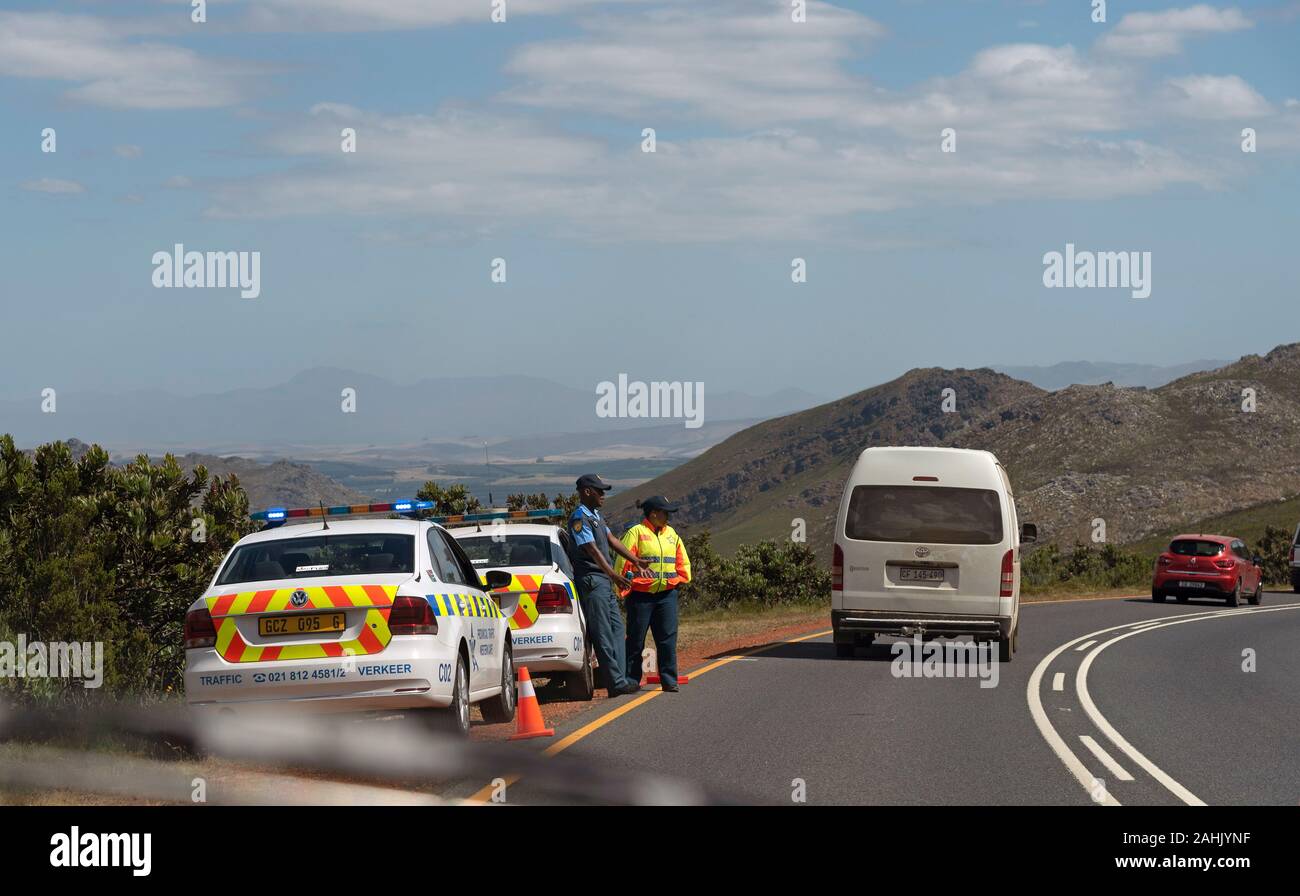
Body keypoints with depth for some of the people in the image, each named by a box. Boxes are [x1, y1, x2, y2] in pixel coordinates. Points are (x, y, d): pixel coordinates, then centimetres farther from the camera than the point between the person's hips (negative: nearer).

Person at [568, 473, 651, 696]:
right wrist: (613, 575, -29)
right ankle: (616, 683, -8)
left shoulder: (595, 515, 18)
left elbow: (611, 540, 24)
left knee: (617, 628, 10)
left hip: (605, 580, 10)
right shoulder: (579, 517, -14)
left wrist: (636, 561, 22)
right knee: (603, 635, -8)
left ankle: (620, 679, 12)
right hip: (591, 580, -10)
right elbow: (592, 550, -22)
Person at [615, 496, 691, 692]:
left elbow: (682, 561, 24)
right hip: (641, 595, -5)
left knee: (668, 639, 0)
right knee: (636, 639, 2)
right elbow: (623, 562, -8)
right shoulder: (636, 533, -4)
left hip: (667, 595, 5)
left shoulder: (672, 535, 15)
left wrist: (681, 579, 13)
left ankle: (669, 680, 5)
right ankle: (631, 681, 10)